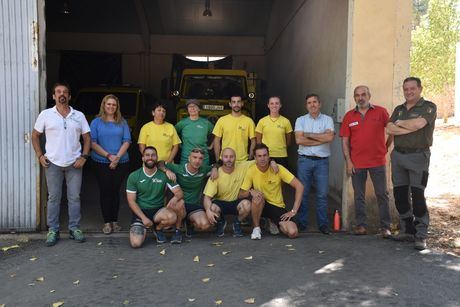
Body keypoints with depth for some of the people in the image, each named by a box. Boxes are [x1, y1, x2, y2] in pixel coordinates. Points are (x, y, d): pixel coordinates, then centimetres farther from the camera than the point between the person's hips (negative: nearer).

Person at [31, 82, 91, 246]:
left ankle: (74, 228, 16)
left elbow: (87, 137, 7)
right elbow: (35, 135, 8)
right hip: (53, 163, -1)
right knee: (53, 197, 6)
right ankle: (53, 230, 16)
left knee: (74, 197, 6)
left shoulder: (79, 115, 5)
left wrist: (84, 156, -4)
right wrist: (40, 155, -1)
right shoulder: (45, 114, 2)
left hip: (74, 163, 1)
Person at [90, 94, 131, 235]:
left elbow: (127, 141, 1)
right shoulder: (96, 122, 3)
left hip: (121, 163, 1)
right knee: (105, 191, 1)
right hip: (101, 163, -1)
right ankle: (107, 222, 8)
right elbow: (93, 143, -5)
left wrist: (117, 157, -12)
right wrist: (109, 156, -13)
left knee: (115, 191, 6)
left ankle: (115, 221, 14)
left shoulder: (122, 122, 8)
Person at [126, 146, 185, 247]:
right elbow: (131, 201, -3)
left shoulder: (164, 175, 0)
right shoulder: (134, 176, -2)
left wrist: (175, 198, -31)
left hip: (158, 211, 2)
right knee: (136, 243, -24)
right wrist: (144, 217, -15)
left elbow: (179, 192, -5)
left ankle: (158, 228, 4)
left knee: (173, 217, -32)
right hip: (140, 212, -1)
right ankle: (144, 229, 13)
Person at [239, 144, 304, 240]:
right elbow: (240, 194, -8)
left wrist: (294, 211, -16)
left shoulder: (278, 169, -13)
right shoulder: (251, 171, -10)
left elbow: (299, 186, -12)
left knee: (293, 233, -22)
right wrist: (250, 191, -31)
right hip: (261, 206, 0)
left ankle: (274, 223, 14)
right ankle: (256, 228, -12)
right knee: (257, 197, -36)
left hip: (278, 206, 1)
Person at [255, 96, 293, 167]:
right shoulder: (262, 121, 2)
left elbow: (288, 141, 11)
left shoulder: (286, 121, 2)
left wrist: (281, 149, 12)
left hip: (282, 156, 0)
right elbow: (258, 140, 8)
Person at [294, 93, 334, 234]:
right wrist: (321, 139, -7)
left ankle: (323, 224, 13)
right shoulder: (300, 120, 7)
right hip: (304, 160, 1)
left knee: (322, 194, 3)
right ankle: (302, 223, 14)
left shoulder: (327, 120, 6)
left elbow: (330, 137, -12)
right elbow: (299, 140, -8)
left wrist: (309, 135, -7)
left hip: (322, 161, 0)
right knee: (302, 192, 4)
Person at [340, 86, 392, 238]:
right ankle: (361, 225, 18)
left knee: (382, 194, 3)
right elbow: (345, 141, 3)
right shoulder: (349, 116, 4)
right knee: (359, 196, 8)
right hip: (357, 163, 2)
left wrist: (386, 147, 5)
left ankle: (385, 227, 12)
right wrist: (348, 161, -2)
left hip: (377, 161, -2)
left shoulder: (381, 112, -1)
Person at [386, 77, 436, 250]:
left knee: (417, 195, -8)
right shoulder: (399, 109, 15)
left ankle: (421, 236, 0)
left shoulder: (428, 107, -1)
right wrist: (410, 128, -11)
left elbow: (418, 123, -20)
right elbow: (389, 129, 0)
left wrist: (400, 123, -4)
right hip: (398, 155, 6)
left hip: (418, 156, -6)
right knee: (400, 195, 8)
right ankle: (407, 231, 21)